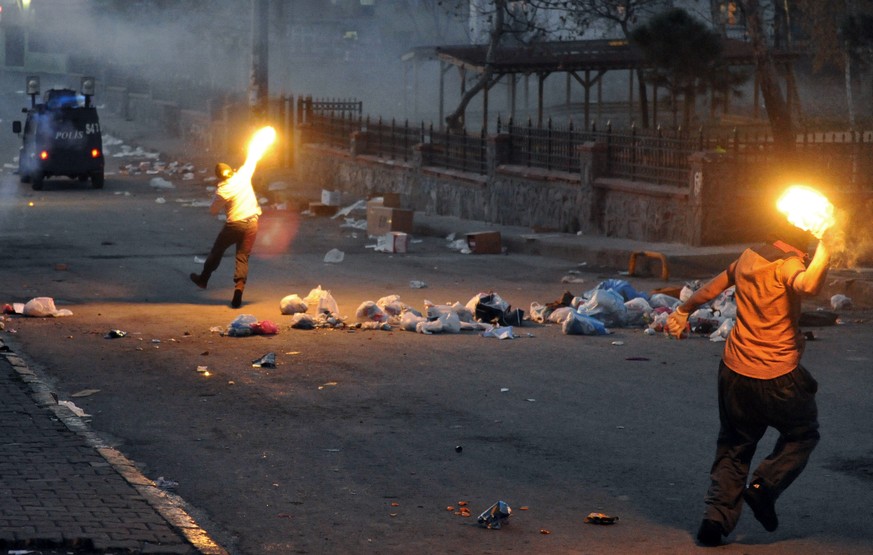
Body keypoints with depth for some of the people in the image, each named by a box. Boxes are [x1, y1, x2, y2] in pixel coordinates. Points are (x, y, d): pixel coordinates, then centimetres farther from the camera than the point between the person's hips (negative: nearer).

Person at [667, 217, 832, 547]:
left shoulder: (748, 258, 6)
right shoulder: (788, 265, -16)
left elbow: (712, 287, 23)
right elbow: (808, 286, -39)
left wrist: (683, 311, 37)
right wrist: (824, 247, -31)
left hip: (734, 371, 6)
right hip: (777, 378, -6)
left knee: (734, 447, 19)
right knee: (802, 434, 19)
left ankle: (717, 516, 9)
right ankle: (765, 486, 1)